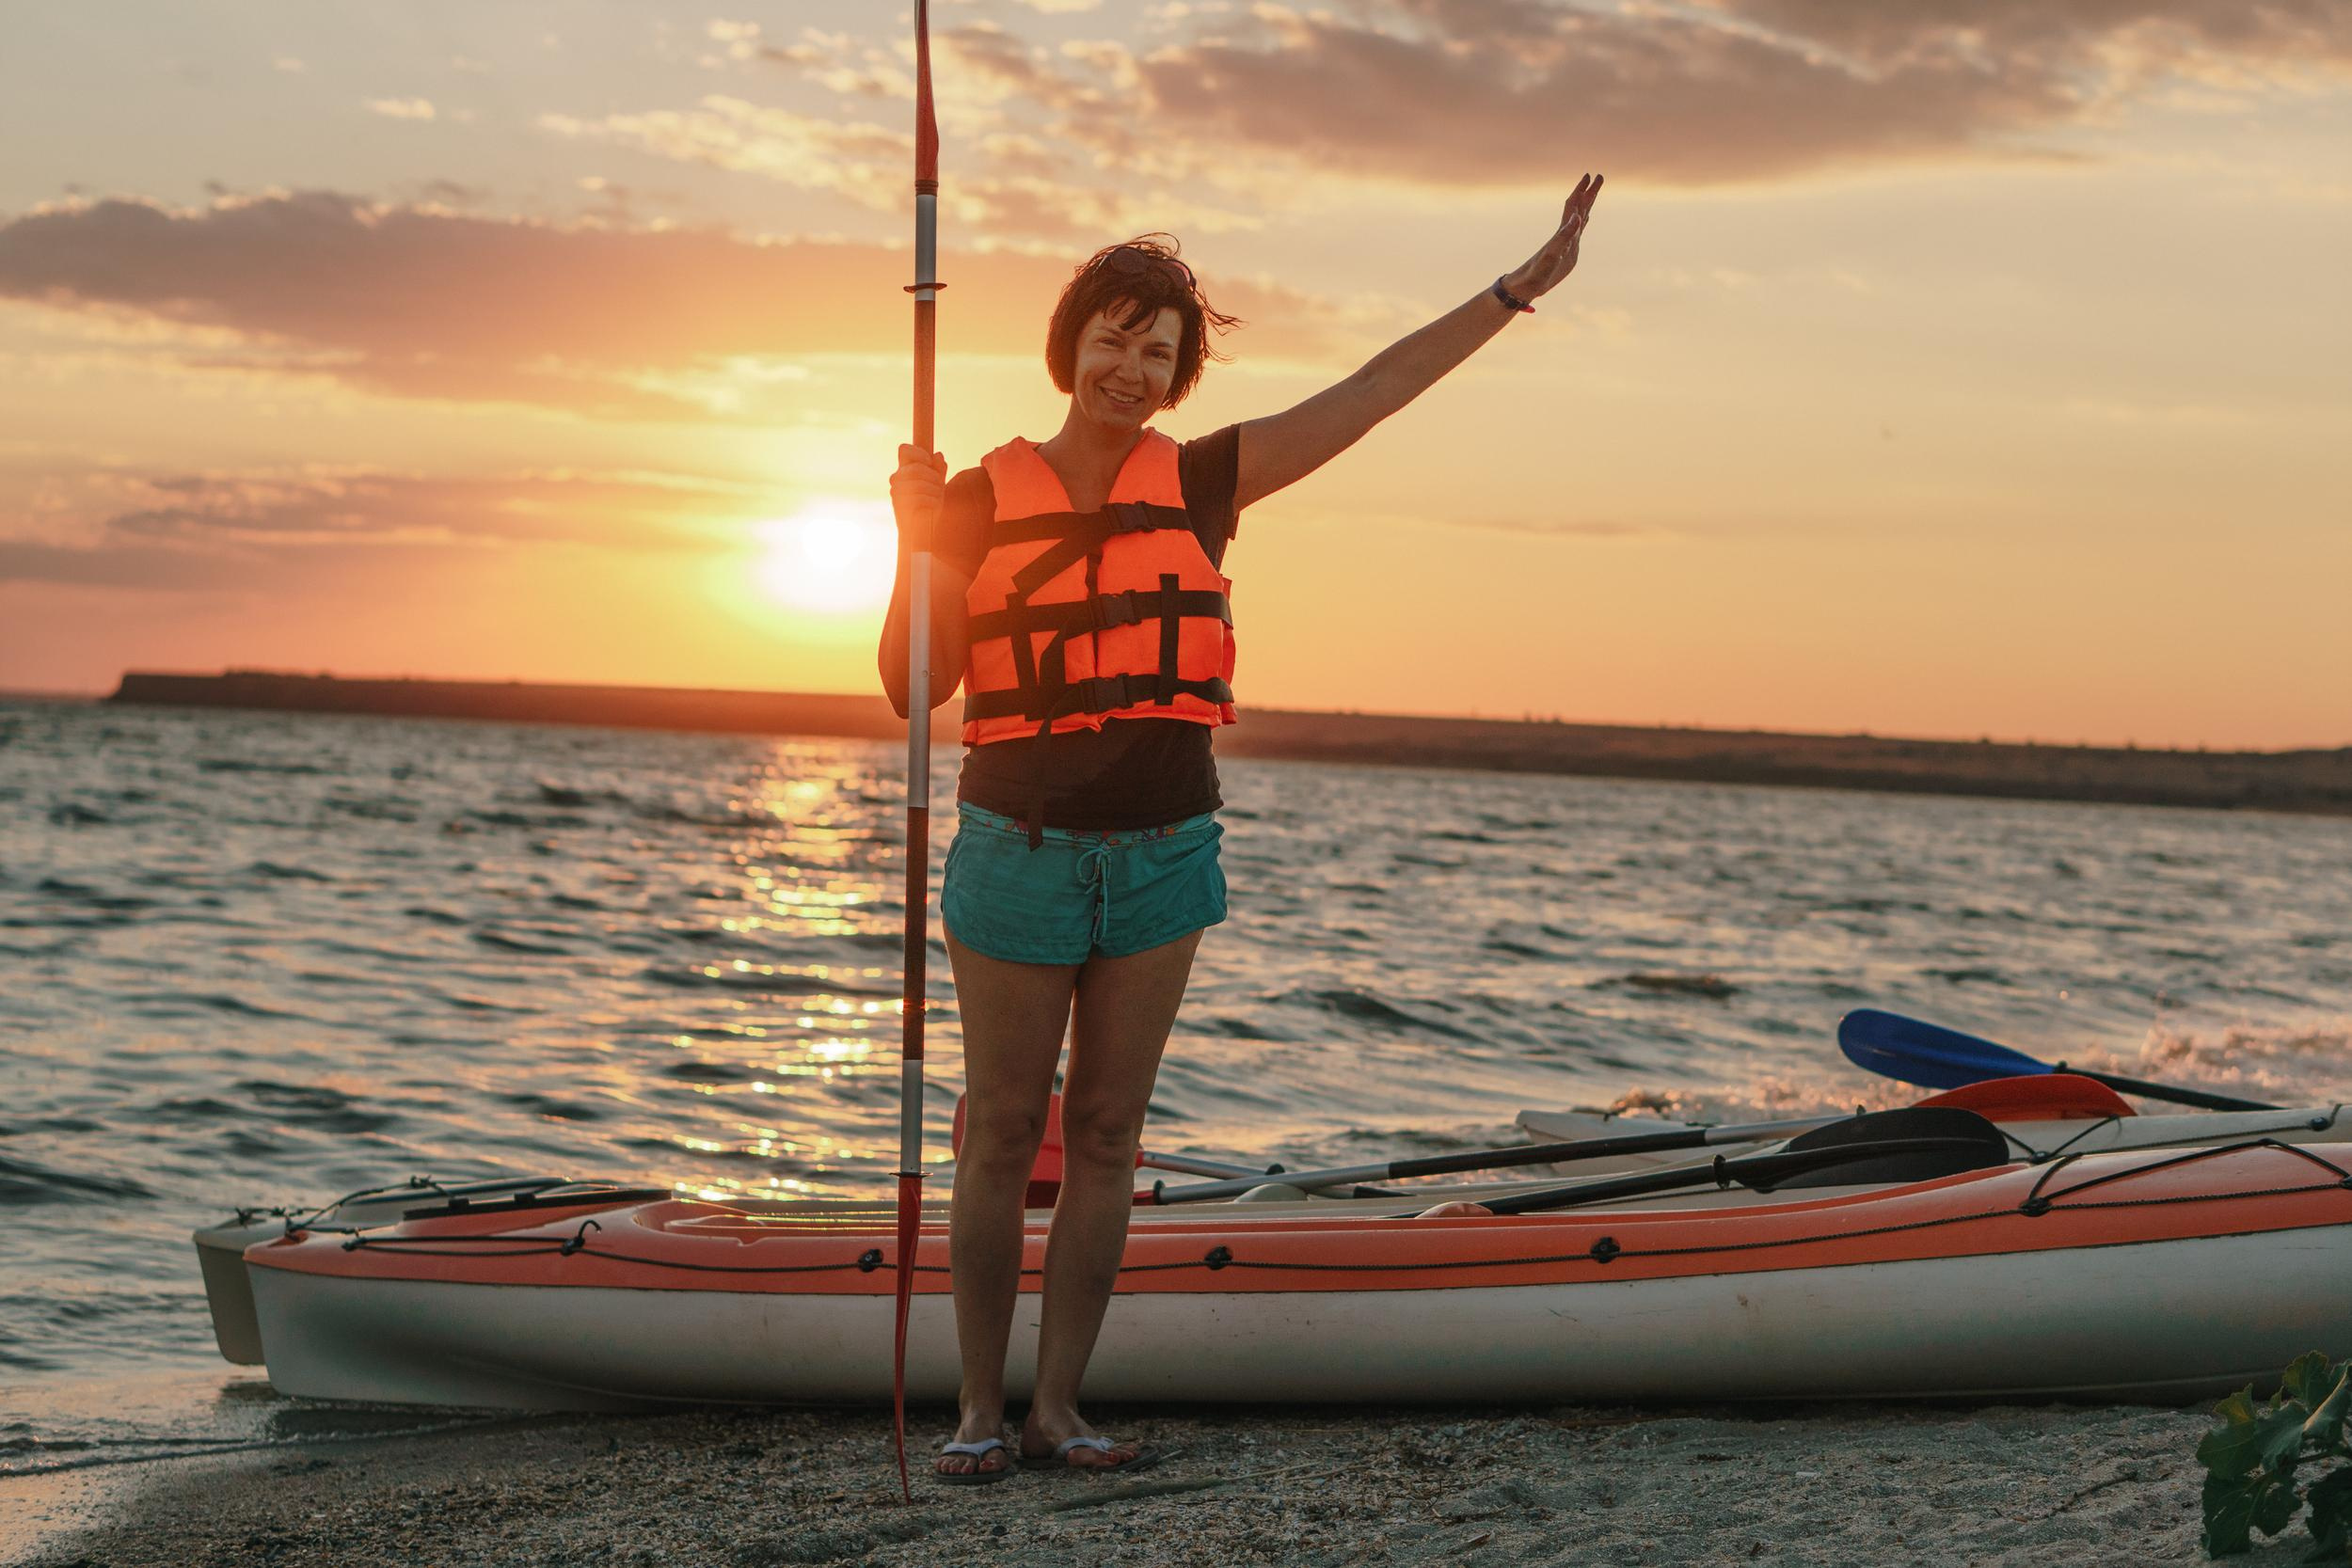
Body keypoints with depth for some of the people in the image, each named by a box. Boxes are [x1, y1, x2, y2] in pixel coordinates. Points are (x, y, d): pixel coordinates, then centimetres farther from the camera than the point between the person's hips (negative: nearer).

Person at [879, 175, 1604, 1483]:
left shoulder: (1201, 484, 4)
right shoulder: (983, 501, -2)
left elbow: (1378, 388, 4)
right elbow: (914, 688, -3)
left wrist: (1518, 289, 3)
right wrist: (917, 546, -16)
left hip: (1164, 850, 3)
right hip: (1020, 848, -3)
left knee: (1105, 1135, 6)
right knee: (1004, 1135, 1)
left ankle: (1058, 1410, 12)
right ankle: (980, 1410, 10)